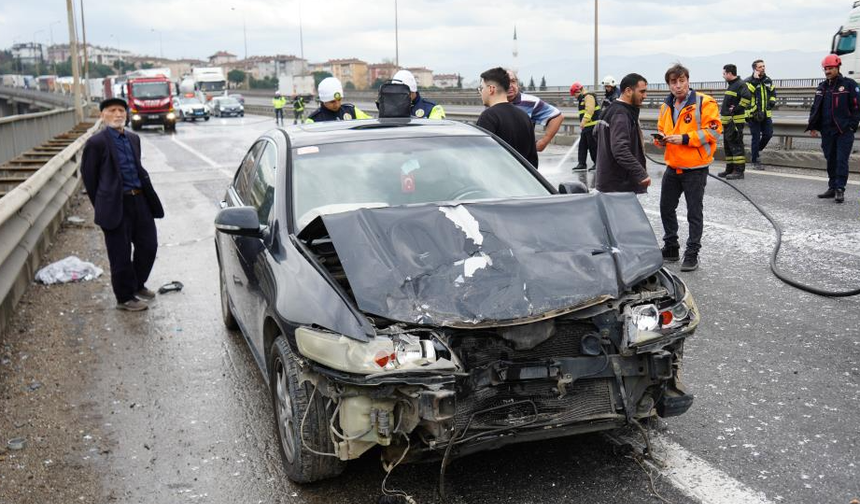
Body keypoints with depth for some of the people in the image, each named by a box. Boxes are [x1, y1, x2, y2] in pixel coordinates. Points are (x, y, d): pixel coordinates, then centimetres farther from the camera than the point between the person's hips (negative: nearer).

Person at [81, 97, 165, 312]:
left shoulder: (134, 139, 11)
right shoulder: (96, 143, -8)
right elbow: (89, 177, -3)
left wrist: (146, 195, 14)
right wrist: (101, 206, 2)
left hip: (140, 200, 6)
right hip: (117, 205, -6)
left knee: (148, 246, 12)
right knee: (121, 254, 3)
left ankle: (138, 285, 34)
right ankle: (125, 298, 18)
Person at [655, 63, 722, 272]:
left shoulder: (704, 103, -11)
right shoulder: (666, 106, 9)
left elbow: (714, 130, -17)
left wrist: (685, 138, -22)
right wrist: (661, 138, -2)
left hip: (695, 168, -6)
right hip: (672, 167, 7)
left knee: (694, 213, 3)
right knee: (666, 208, 14)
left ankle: (692, 253, 12)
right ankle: (670, 248, 28)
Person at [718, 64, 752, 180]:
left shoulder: (740, 85, -13)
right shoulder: (731, 85, 18)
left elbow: (747, 97, -29)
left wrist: (737, 109, -21)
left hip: (736, 121, -10)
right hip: (728, 121, 10)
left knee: (736, 145, -10)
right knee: (727, 145, 14)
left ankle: (739, 171, -9)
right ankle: (730, 169, 22)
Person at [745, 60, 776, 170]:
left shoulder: (768, 80, 12)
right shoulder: (748, 81, -7)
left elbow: (773, 93, 24)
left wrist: (772, 101, 6)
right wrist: (755, 80, -25)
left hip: (766, 114, 5)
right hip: (754, 114, -5)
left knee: (768, 134, 3)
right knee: (756, 137, -1)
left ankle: (755, 152, 26)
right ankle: (755, 161, 9)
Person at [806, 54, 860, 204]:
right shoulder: (822, 87, 14)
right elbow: (815, 108, 16)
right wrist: (813, 126, 8)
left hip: (844, 131, -5)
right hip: (827, 131, 5)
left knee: (841, 160, -7)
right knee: (831, 160, 10)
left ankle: (840, 190, -6)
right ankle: (832, 188, 18)